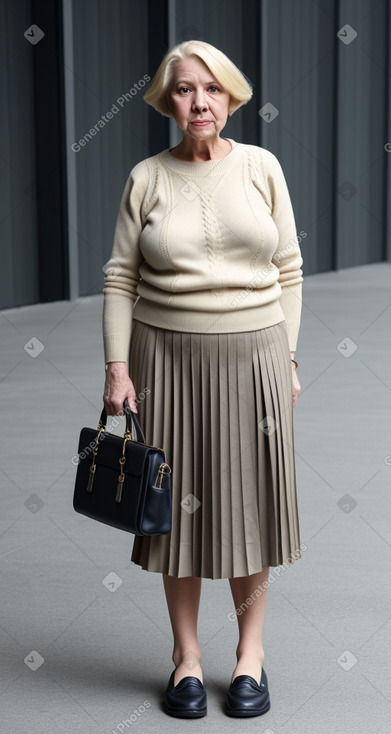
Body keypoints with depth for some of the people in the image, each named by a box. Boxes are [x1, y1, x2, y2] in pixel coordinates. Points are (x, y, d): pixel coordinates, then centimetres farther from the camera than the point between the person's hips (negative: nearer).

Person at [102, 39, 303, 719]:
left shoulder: (261, 166, 2)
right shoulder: (147, 177, 1)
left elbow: (289, 271, 5)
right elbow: (120, 278, 2)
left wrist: (288, 356, 2)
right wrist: (117, 367, -4)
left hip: (253, 356, 0)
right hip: (168, 358, 0)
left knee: (249, 501, 7)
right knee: (178, 504, 6)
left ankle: (251, 650, 23)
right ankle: (186, 655, 20)